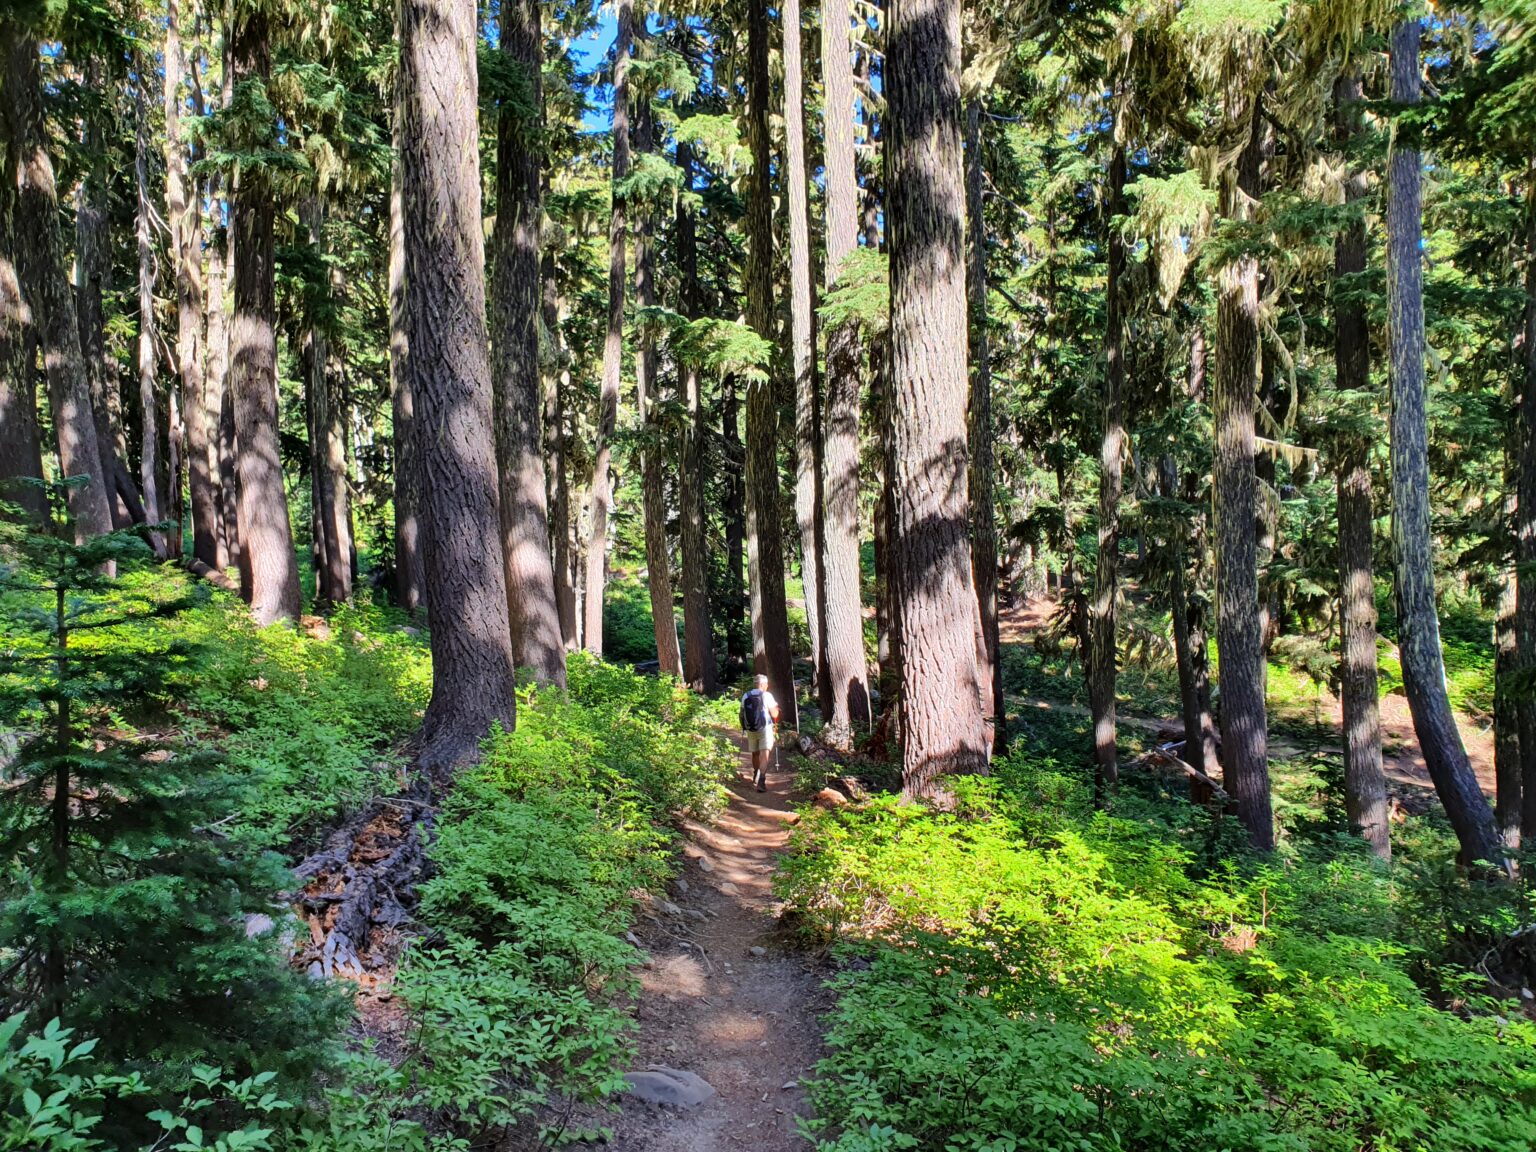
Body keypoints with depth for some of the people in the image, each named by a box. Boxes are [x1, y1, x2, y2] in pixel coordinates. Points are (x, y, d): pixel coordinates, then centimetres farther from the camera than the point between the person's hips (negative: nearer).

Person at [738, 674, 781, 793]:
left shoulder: (745, 696, 3)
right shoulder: (767, 695, -8)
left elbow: (742, 714, 8)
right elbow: (774, 714, -8)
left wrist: (744, 727, 22)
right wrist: (776, 707, 12)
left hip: (750, 730, 4)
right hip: (765, 729, -4)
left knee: (755, 754, 21)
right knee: (765, 755, -7)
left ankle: (756, 776, 40)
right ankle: (761, 781, -21)